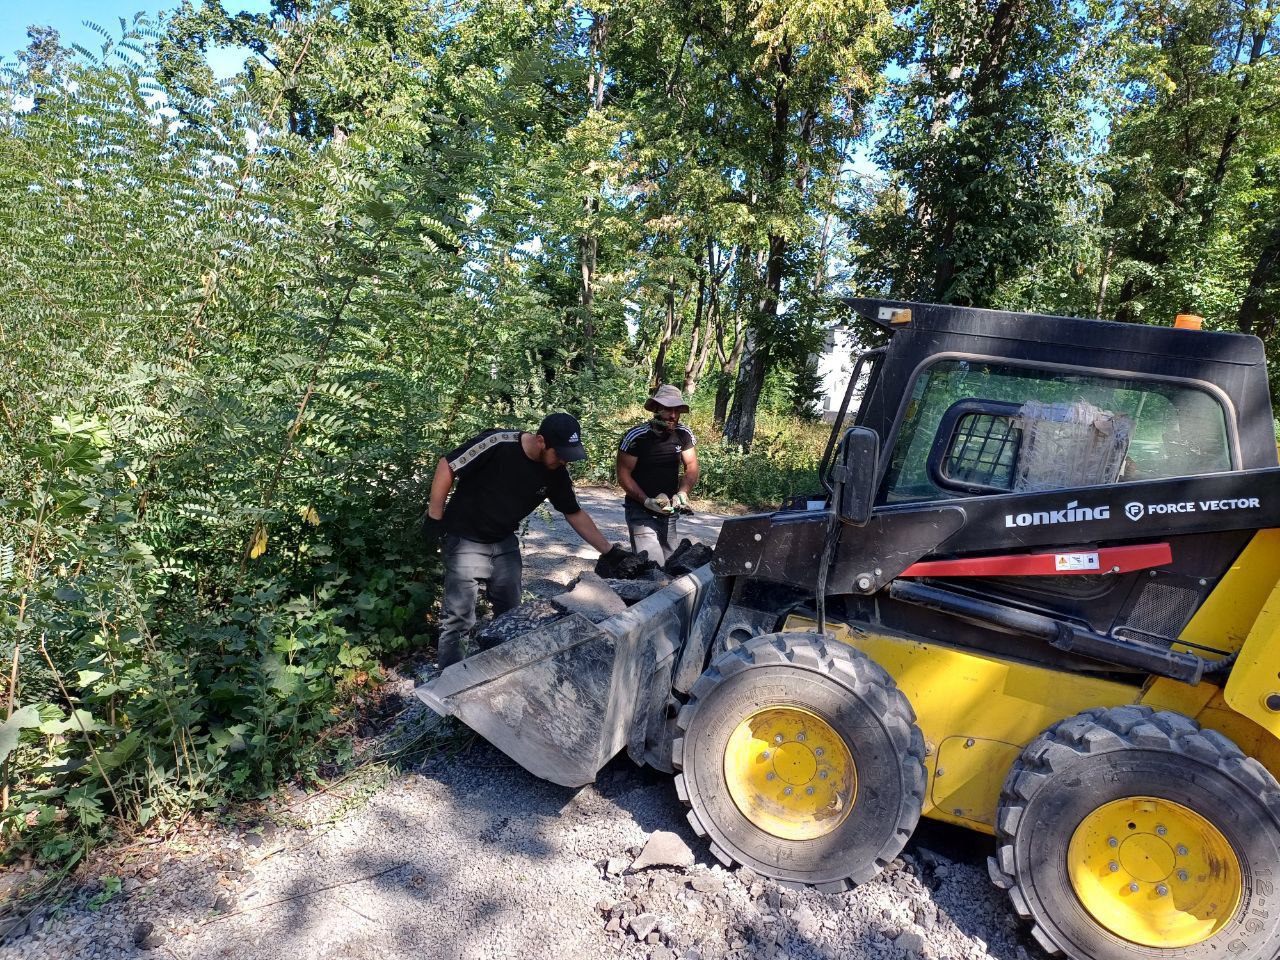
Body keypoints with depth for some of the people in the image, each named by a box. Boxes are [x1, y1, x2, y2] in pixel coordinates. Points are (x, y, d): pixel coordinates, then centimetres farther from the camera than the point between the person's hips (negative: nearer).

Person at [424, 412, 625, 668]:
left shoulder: (556, 473, -9)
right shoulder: (497, 444, -26)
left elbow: (575, 514, 2)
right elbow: (447, 467, -17)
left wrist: (609, 550, -2)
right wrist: (434, 516, -12)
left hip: (505, 543, 6)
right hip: (466, 540, -5)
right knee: (460, 619, -6)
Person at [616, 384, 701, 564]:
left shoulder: (684, 434, -3)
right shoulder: (636, 437, -15)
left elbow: (691, 467, 1)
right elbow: (623, 475, -12)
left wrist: (682, 493, -18)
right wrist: (647, 501, -24)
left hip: (669, 512, 5)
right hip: (641, 512, -5)